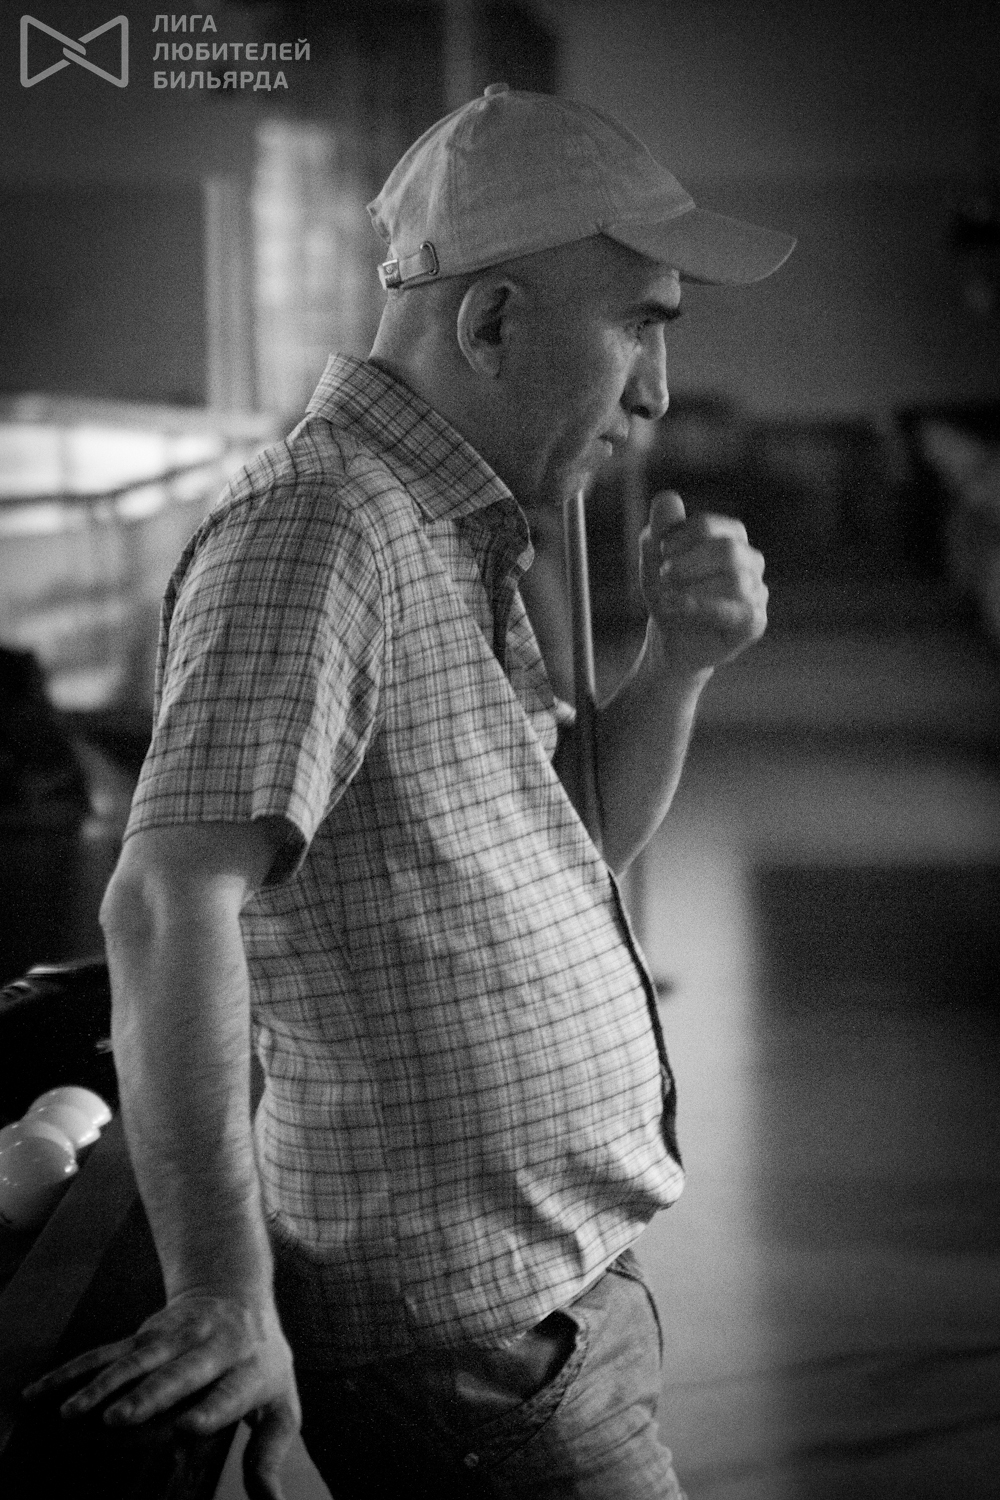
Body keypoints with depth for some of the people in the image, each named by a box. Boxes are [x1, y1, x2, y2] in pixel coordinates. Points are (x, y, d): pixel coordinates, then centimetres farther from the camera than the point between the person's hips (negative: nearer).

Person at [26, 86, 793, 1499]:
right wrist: (224, 1304, -29)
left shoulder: (454, 532, 11)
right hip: (465, 1337, -9)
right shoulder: (313, 524, -20)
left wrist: (681, 655, 1)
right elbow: (170, 905, -30)